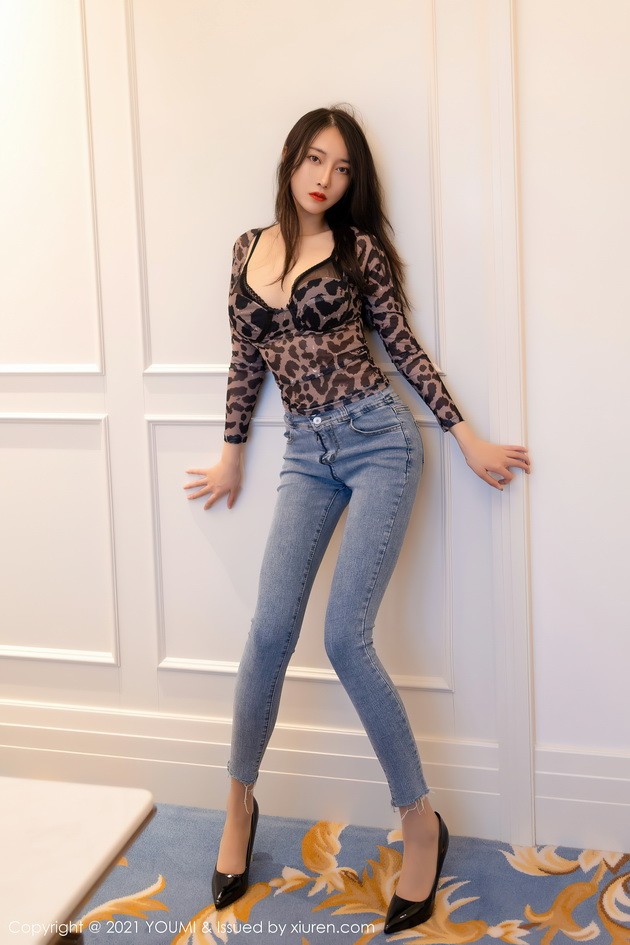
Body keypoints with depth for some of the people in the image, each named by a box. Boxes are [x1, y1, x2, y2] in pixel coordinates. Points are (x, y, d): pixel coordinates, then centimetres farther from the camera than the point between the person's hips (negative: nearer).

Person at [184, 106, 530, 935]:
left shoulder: (359, 248, 0)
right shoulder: (250, 249, 12)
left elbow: (402, 345, 4)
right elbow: (246, 356, 18)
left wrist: (468, 440, 4)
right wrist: (231, 454, 23)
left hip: (378, 438, -3)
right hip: (308, 454, 4)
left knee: (346, 638, -11)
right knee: (271, 629, -4)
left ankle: (421, 822, 5)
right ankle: (240, 805, 18)